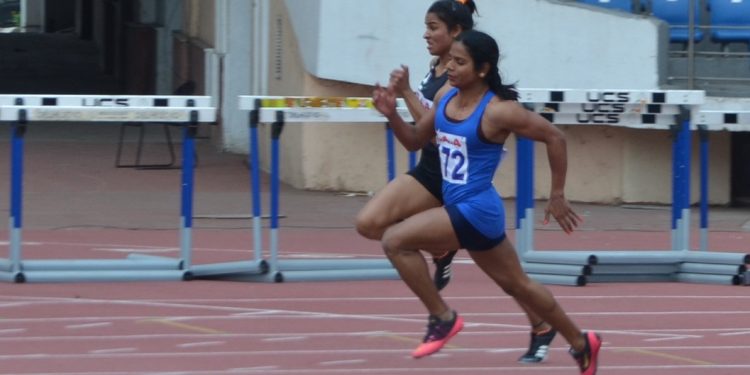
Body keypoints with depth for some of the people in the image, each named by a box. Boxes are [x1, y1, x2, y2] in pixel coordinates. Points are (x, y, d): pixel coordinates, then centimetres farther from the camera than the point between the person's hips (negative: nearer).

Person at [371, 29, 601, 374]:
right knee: (518, 285, 22)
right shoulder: (446, 96, 3)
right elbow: (415, 140, 14)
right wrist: (392, 114, -6)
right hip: (461, 208, 9)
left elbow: (554, 137, -13)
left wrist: (557, 197, -7)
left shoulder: (497, 111, -19)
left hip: (476, 210, -9)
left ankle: (443, 318, -5)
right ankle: (581, 344, 37)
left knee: (395, 241, -18)